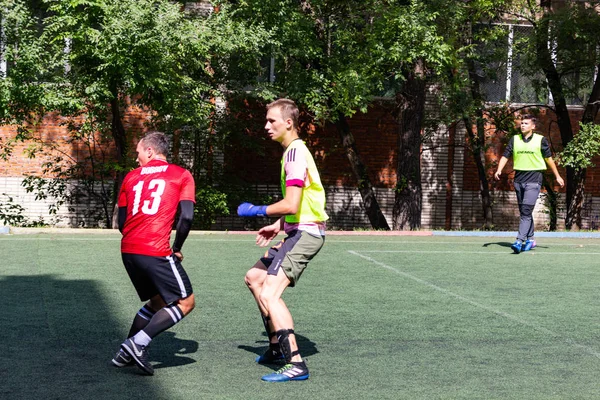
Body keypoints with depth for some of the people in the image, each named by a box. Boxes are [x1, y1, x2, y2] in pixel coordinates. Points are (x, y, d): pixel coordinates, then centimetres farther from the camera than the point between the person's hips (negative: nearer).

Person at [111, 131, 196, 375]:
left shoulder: (131, 177, 17)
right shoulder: (182, 175, 7)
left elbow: (121, 222, 14)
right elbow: (186, 217, -5)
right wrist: (176, 249, 7)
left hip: (128, 250, 6)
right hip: (156, 252, -6)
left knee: (157, 302, 23)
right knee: (185, 302, 4)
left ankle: (126, 353, 19)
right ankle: (137, 343, -9)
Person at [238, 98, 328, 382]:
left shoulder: (295, 152, -17)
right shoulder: (293, 150, 15)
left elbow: (290, 204, -24)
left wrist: (256, 211, -10)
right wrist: (277, 226, 18)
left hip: (305, 233, -11)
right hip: (297, 231, 11)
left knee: (269, 294, -19)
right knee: (254, 278, 20)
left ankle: (295, 364, -21)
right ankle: (277, 346, 29)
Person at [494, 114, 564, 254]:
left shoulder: (540, 140, 0)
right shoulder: (514, 139, 8)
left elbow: (549, 158, 8)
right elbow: (505, 156, 6)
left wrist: (557, 176, 13)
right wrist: (499, 170, -11)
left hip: (534, 179, -4)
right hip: (519, 178, 5)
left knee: (526, 211, -14)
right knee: (523, 211, 11)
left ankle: (520, 241, -20)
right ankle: (530, 239, 24)